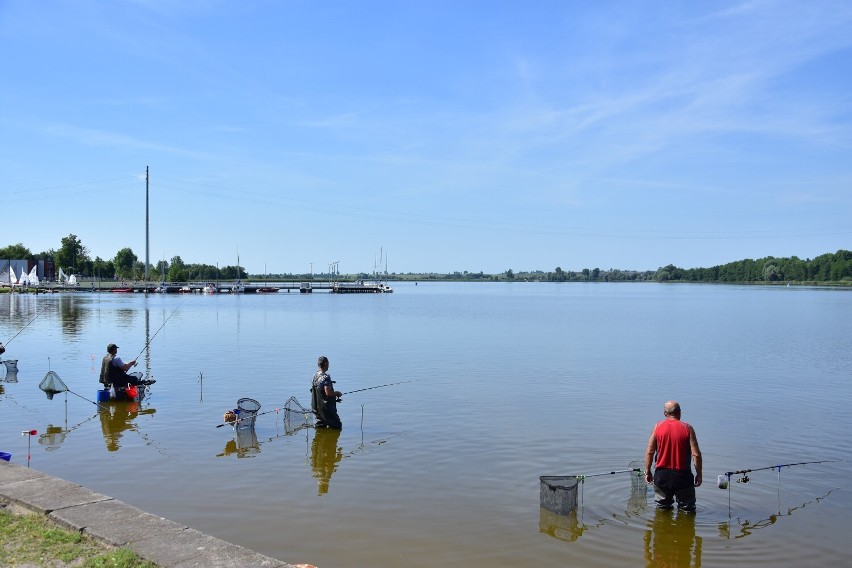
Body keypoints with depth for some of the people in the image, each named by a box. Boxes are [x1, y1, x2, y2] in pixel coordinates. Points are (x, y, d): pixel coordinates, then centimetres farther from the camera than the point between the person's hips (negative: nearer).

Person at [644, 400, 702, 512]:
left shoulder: (658, 426, -3)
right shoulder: (687, 428, -7)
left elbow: (650, 452, -3)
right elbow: (696, 454, -10)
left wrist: (647, 471, 8)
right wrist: (699, 474, 2)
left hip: (661, 474, 2)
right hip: (682, 476, -2)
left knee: (663, 507, 20)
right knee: (687, 509, 11)